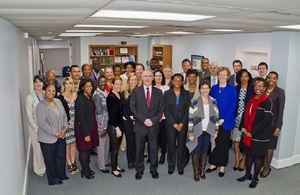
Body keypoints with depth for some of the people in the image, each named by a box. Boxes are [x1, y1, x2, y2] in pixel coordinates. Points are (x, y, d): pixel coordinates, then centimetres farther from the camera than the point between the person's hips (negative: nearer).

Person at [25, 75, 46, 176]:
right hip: (36, 127, -3)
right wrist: (37, 128, -10)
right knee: (38, 148, 7)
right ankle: (39, 169, 28)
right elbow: (29, 116, -9)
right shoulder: (30, 97, -11)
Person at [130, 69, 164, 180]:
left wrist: (153, 120, -11)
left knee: (154, 149, 10)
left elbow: (161, 109, 2)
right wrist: (144, 120, -13)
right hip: (140, 125, -1)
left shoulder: (158, 92, 6)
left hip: (154, 125, 1)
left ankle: (153, 169, 25)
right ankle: (139, 170, 24)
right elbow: (133, 108, -4)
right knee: (139, 149, 8)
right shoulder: (135, 91, 1)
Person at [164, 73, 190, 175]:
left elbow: (188, 110, 1)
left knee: (181, 145, 5)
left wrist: (182, 123, -9)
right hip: (170, 124, -1)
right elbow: (166, 110, -3)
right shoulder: (167, 93, 2)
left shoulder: (186, 94, 5)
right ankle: (171, 166, 17)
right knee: (171, 145, 3)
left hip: (183, 124, 1)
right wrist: (174, 124, -9)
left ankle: (181, 166, 18)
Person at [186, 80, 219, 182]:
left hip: (208, 131, 3)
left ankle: (202, 170, 28)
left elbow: (216, 117, 8)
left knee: (205, 151, 13)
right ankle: (196, 172, 18)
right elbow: (190, 119, -10)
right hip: (197, 131, -3)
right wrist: (190, 133, -11)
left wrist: (216, 131, 6)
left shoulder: (214, 102, 2)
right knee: (196, 152, 5)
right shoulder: (194, 103, -10)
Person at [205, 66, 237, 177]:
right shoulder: (213, 88, 5)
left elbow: (232, 106, -9)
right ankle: (213, 164, 24)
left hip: (225, 121, -3)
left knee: (223, 144, 7)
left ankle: (222, 166, 21)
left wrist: (223, 119, -15)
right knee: (213, 142, 9)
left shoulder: (232, 89, -5)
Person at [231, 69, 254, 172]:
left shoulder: (252, 89, -1)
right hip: (237, 117, 2)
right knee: (236, 140, 5)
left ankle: (243, 161, 18)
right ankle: (237, 161, 19)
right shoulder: (235, 89, 6)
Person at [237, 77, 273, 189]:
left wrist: (252, 132, -17)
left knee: (258, 156, 7)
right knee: (249, 154, 16)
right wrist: (243, 128, -3)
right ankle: (247, 174, 31)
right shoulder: (251, 99, 8)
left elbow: (266, 120, -18)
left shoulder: (267, 101, -12)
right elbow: (245, 114, 12)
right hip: (247, 133, 6)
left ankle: (255, 178, 21)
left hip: (259, 135, -6)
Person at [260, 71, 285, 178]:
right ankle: (264, 165, 23)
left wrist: (278, 127, -14)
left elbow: (281, 110, -10)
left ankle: (267, 167, 22)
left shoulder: (280, 92, -7)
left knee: (269, 146, 6)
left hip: (272, 123, -3)